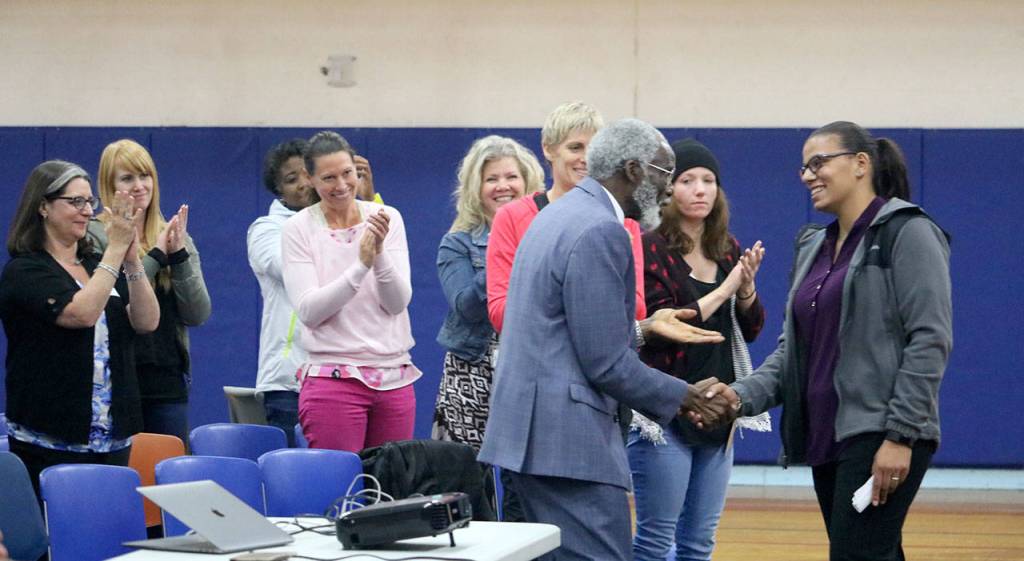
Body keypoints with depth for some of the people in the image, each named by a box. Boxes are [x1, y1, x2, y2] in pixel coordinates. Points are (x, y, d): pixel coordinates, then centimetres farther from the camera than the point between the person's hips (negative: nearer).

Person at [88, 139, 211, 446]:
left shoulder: (175, 237, 12)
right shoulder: (94, 237, -3)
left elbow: (198, 315, 4)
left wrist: (179, 255, -7)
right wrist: (155, 256, -13)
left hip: (169, 383, 4)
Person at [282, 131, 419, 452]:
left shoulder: (387, 219, 5)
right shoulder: (298, 228, -1)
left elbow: (398, 302, -2)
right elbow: (308, 311, -10)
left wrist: (380, 253, -19)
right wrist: (361, 265, -19)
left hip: (395, 377, 3)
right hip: (333, 377, -3)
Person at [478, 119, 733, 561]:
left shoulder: (560, 214, 17)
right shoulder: (600, 231, -15)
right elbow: (606, 362, -17)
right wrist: (680, 397, -4)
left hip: (532, 429, 11)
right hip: (567, 438, -11)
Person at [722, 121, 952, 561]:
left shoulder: (907, 232, -5)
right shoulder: (813, 248, 18)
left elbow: (930, 341, -13)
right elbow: (793, 349, 16)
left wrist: (901, 435, -18)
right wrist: (744, 396, -2)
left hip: (880, 438, -8)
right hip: (826, 439, 8)